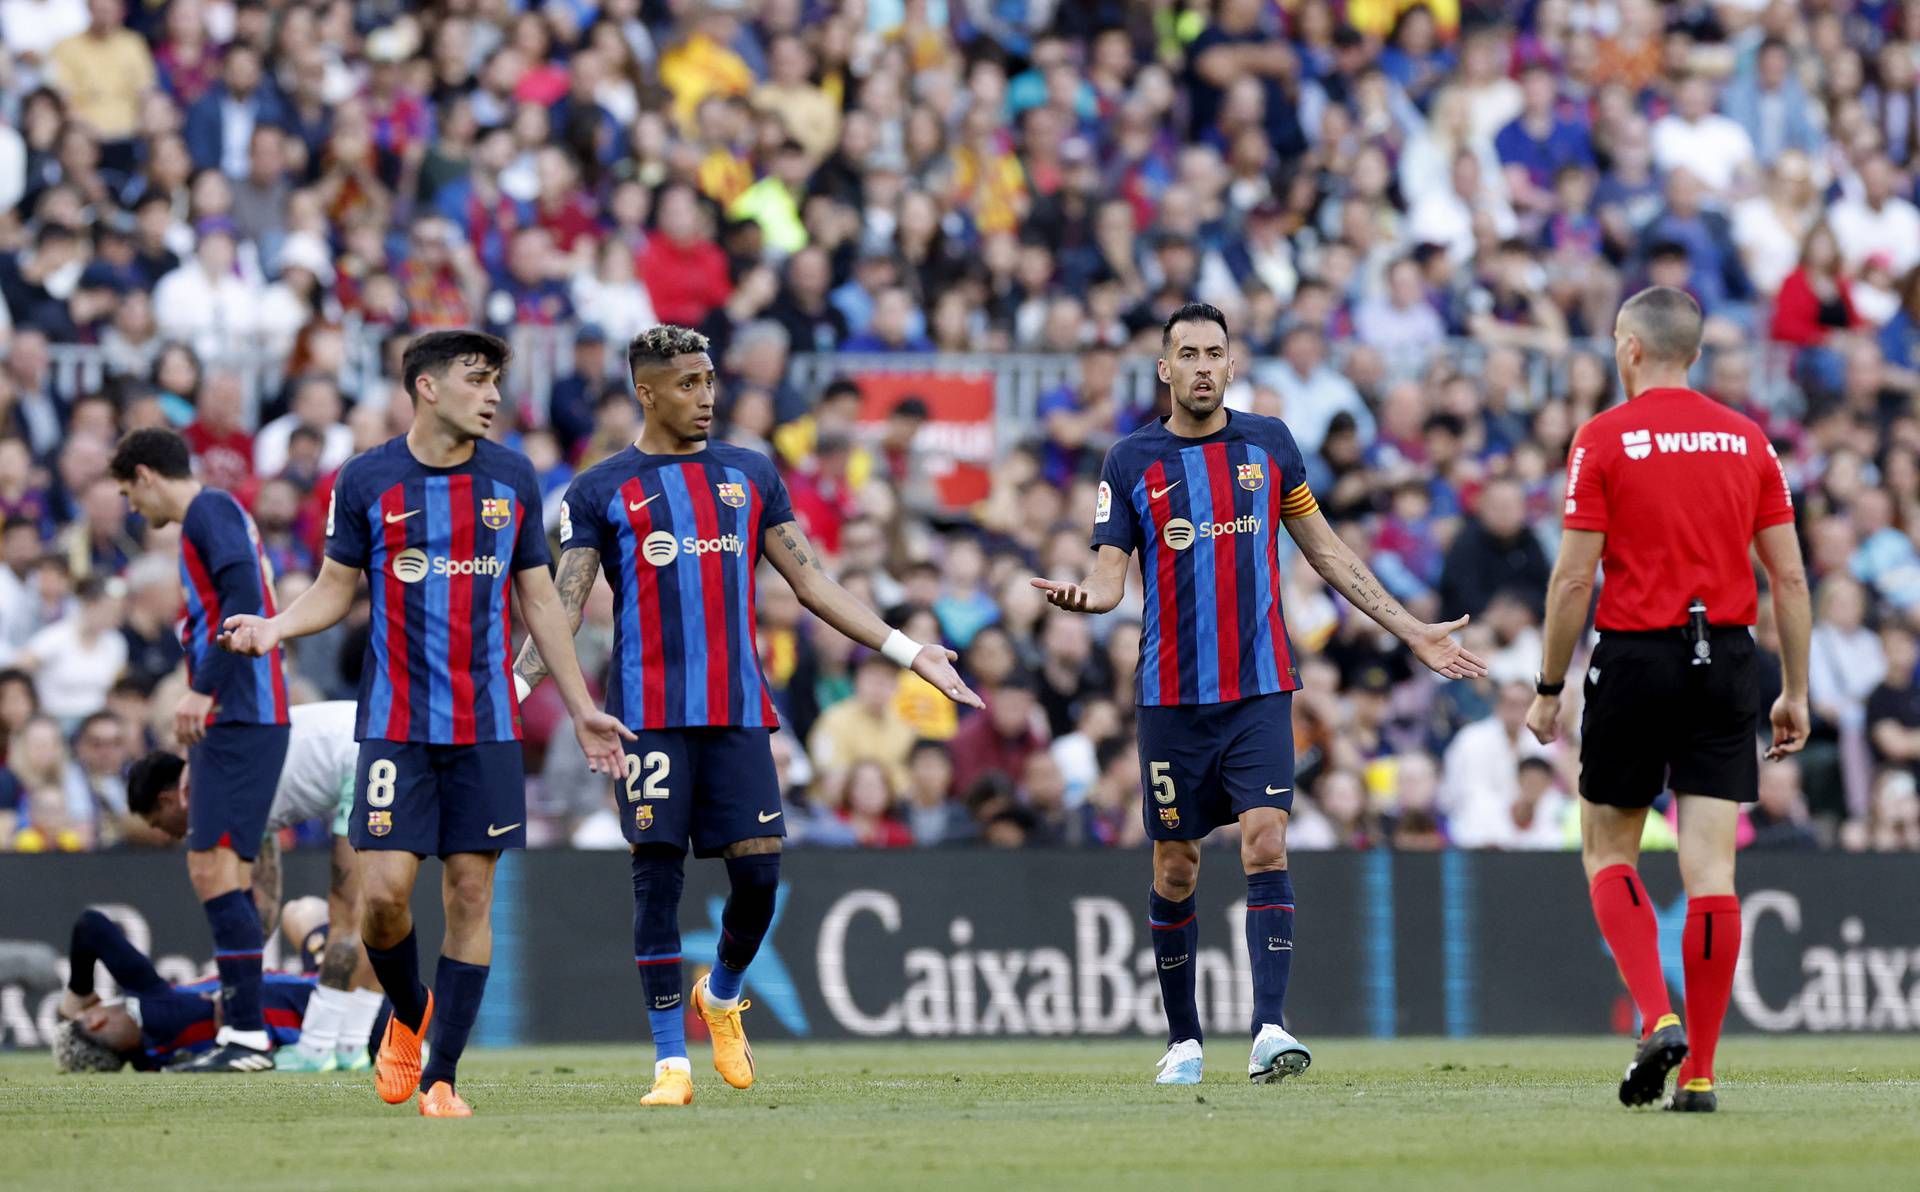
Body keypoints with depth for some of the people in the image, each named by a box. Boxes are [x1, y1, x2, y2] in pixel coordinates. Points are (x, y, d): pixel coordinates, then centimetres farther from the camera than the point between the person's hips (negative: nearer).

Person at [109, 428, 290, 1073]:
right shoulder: (211, 517, 23)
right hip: (237, 722, 10)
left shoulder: (210, 510, -7)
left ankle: (248, 1036, -16)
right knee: (216, 872, 11)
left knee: (214, 867, -13)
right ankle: (240, 1035, 12)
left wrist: (202, 690, -25)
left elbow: (244, 601, -21)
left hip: (241, 721, -10)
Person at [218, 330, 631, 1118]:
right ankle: (408, 1013, 21)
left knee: (471, 893, -1)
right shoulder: (367, 480, -1)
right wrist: (274, 627, -14)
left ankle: (440, 1076, 6)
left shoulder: (512, 479, 6)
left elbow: (539, 600, 13)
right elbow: (336, 588, 7)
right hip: (396, 721, -2)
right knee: (385, 889, -10)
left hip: (487, 723, 2)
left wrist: (580, 709, 12)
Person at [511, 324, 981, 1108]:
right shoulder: (602, 490, 6)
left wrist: (909, 653, 11)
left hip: (739, 710, 3)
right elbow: (564, 608, 2)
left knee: (758, 871, -3)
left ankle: (721, 997, 27)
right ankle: (671, 1059, 0)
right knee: (657, 874, -6)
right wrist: (511, 691, -12)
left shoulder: (750, 476, 14)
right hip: (650, 711, -3)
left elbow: (812, 583, 16)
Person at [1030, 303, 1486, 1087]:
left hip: (1260, 690, 0)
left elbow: (1324, 549, 15)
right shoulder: (1131, 462, 2)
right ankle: (1183, 1040, 18)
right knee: (1175, 869, 4)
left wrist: (1410, 631, 14)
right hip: (1173, 696, 0)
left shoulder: (1268, 443, 7)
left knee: (1265, 845, -15)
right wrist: (1083, 597, -26)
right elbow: (1111, 574, -1)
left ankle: (1268, 1029, -22)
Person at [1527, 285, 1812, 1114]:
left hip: (1636, 657, -3)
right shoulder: (1746, 440, 6)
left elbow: (1574, 577, -8)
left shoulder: (1604, 439, -5)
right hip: (1726, 658, 3)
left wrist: (1548, 690, 1)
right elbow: (1789, 577, 5)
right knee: (1711, 870, 1)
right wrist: (1795, 693, 11)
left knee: (1607, 852, 12)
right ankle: (1699, 1071, -1)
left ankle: (1657, 1017, -8)